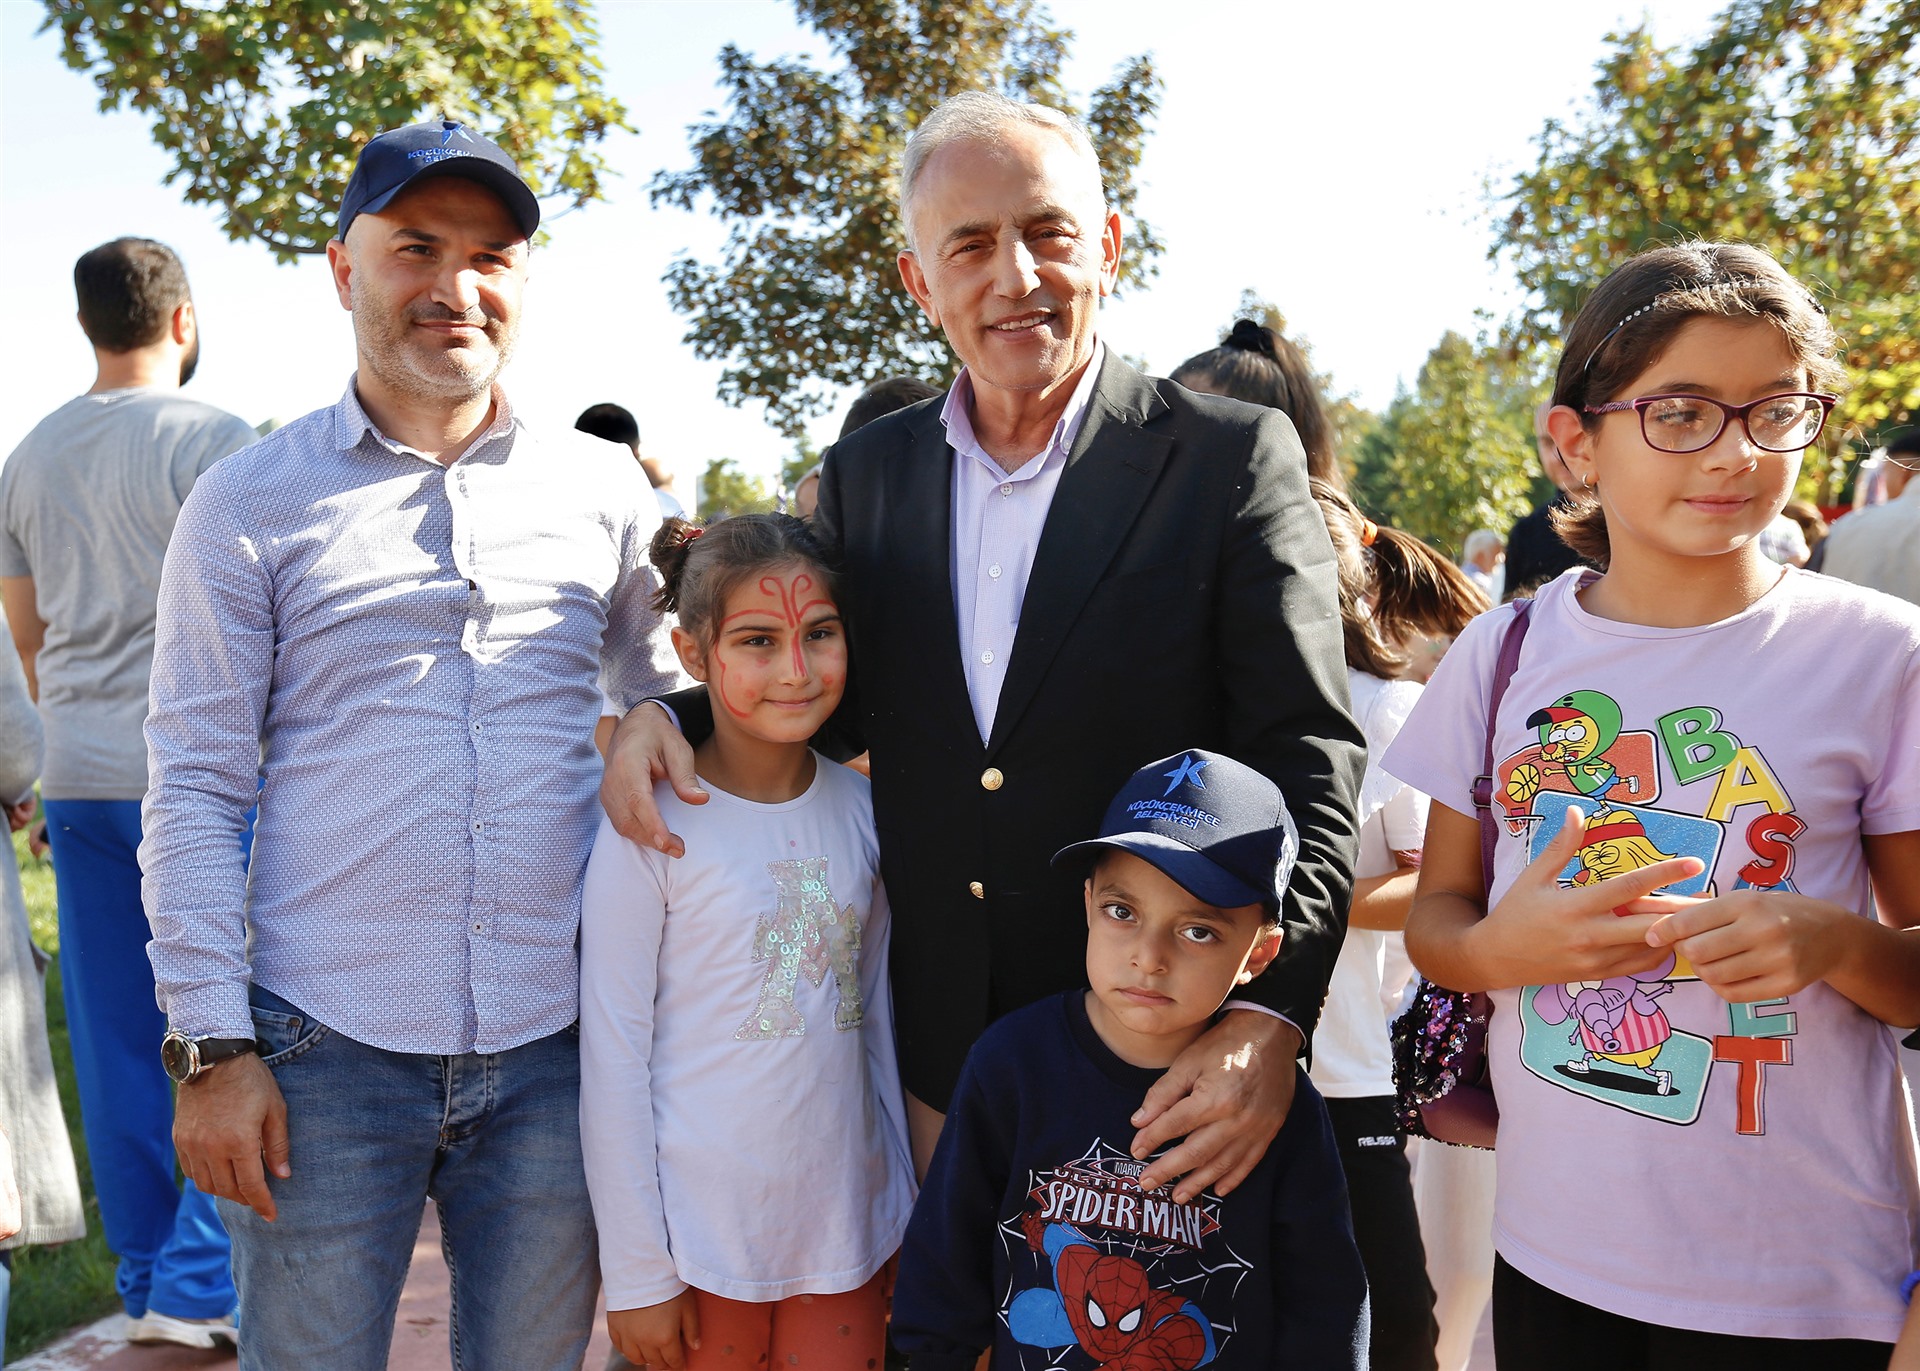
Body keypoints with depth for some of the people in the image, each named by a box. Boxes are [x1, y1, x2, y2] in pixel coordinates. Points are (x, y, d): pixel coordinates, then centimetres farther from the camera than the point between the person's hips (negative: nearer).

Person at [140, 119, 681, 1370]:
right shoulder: (252, 502, 1)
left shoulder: (605, 489, 6)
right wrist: (212, 1047, -6)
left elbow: (660, 682, 22)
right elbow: (194, 789, -1)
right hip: (324, 1050, -2)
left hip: (555, 1048, 2)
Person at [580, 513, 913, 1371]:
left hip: (846, 1229, 4)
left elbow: (873, 1012, 9)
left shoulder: (860, 809, 1)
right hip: (702, 1237, -4)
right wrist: (636, 1272, -8)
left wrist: (905, 1208, 12)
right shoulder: (652, 826, -13)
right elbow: (613, 1058, -10)